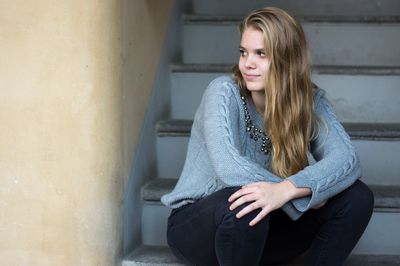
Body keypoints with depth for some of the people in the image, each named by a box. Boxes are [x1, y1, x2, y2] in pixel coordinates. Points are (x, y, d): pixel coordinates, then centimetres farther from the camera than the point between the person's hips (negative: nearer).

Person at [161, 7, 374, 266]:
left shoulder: (310, 100, -8)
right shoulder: (224, 92, -18)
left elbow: (347, 158, -25)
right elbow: (229, 168, -33)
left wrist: (288, 189, -43)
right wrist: (307, 195, -29)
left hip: (264, 228, 4)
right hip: (197, 223, -4)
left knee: (357, 197, -15)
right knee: (245, 207, -38)